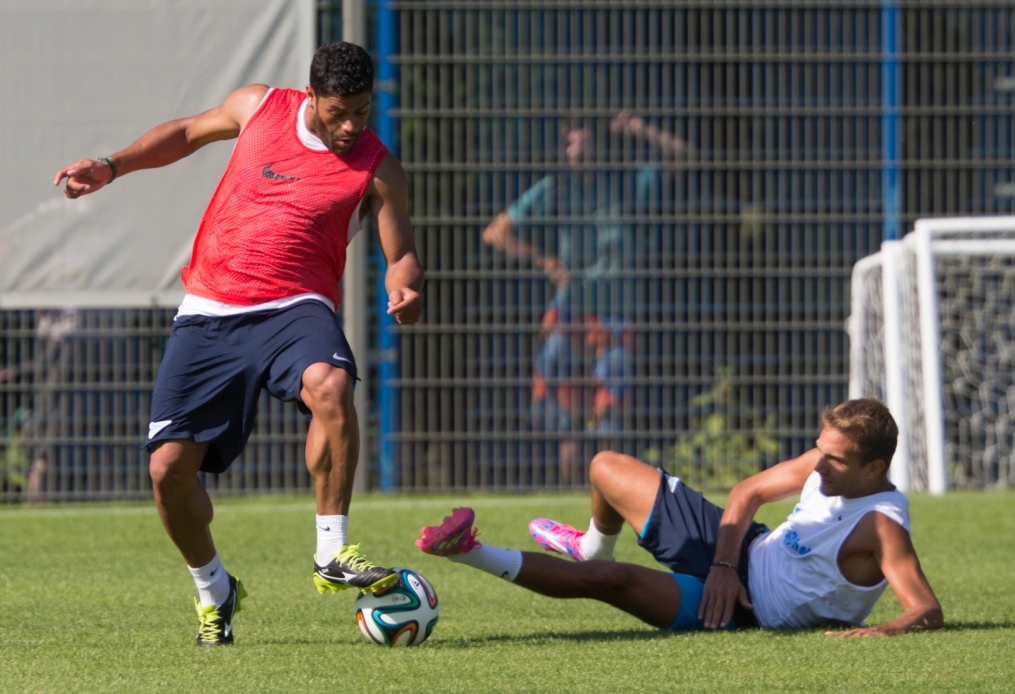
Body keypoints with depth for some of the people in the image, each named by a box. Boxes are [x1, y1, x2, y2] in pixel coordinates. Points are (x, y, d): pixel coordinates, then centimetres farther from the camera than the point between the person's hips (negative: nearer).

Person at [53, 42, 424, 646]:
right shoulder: (259, 107, 8)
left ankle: (333, 555, -25)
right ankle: (213, 591, 22)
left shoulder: (378, 170, 1)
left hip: (292, 310, -3)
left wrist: (405, 289, -21)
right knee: (169, 467, -6)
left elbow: (401, 256, 3)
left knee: (330, 385, -38)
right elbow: (187, 133, 25)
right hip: (208, 316, 3)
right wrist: (111, 167, 17)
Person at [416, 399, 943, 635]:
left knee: (605, 579, -28)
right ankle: (593, 547, 49)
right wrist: (724, 565, -8)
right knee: (606, 469, 15)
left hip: (753, 609, -8)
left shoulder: (882, 528, -28)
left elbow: (928, 610, -34)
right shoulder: (827, 465, -7)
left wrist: (889, 628, -55)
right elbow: (748, 493, 5)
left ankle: (473, 554, -19)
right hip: (738, 552, 8)